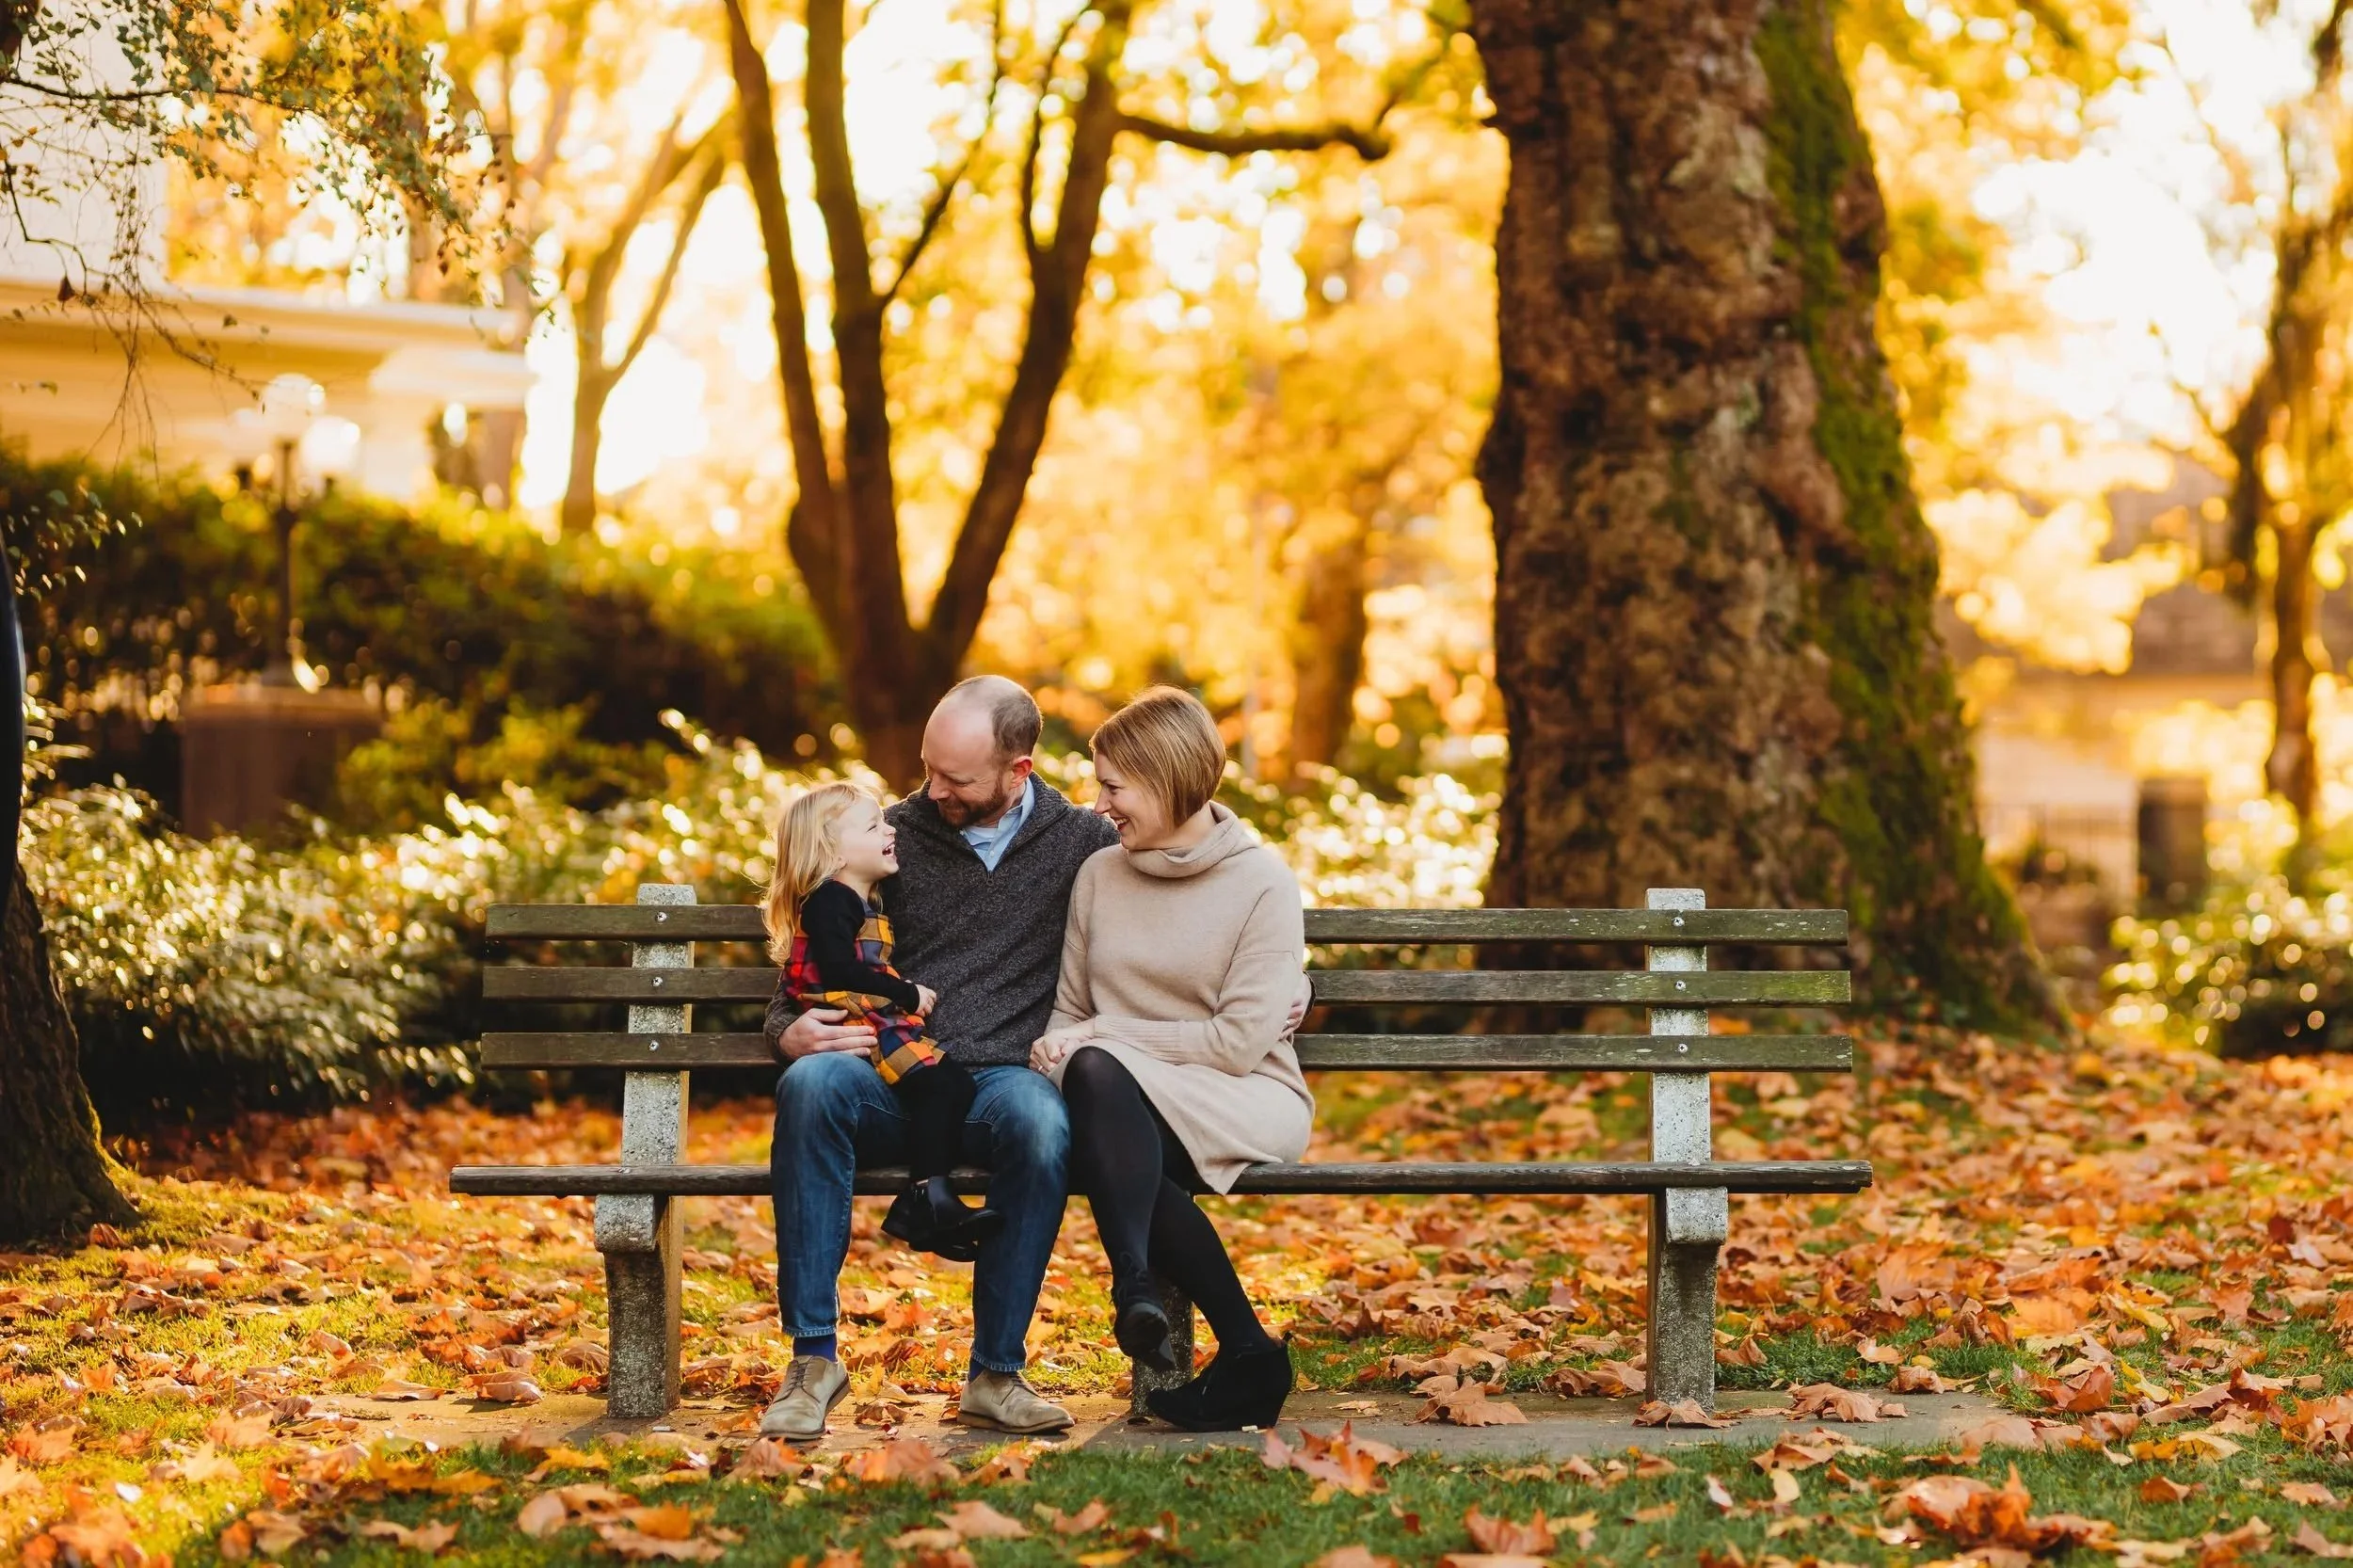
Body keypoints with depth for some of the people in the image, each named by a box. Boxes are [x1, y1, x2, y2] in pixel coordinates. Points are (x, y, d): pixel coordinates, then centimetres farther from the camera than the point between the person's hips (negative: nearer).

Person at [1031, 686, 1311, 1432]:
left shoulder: (1263, 882, -3)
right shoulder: (1099, 875, 12)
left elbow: (1239, 1040, -11)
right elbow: (1067, 1012, 17)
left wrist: (1104, 1037, -10)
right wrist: (1057, 1052, -8)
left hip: (1246, 1103, -4)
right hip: (1122, 1112, 4)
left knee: (1100, 1074, -35)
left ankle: (1134, 1284, -38)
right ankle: (1245, 1350, -38)